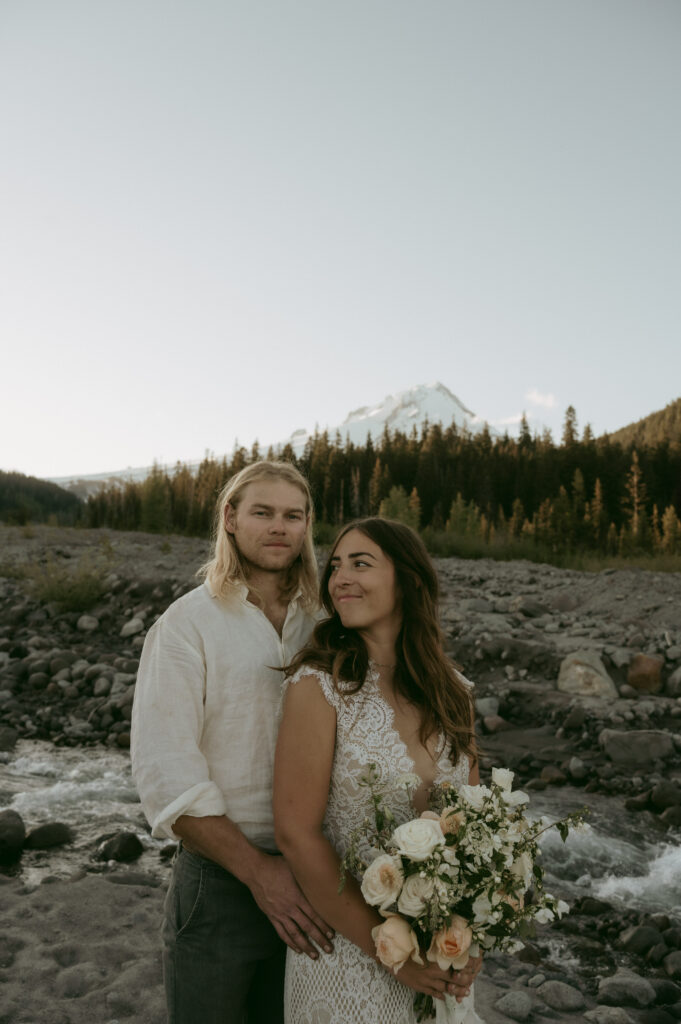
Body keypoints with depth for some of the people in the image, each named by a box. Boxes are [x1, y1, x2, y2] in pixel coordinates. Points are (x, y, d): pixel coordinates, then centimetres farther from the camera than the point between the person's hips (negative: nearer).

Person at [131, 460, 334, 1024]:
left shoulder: (324, 621, 4)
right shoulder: (187, 624, -9)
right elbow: (166, 774, -14)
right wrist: (258, 871, -17)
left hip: (311, 878, 4)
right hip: (220, 881, -3)